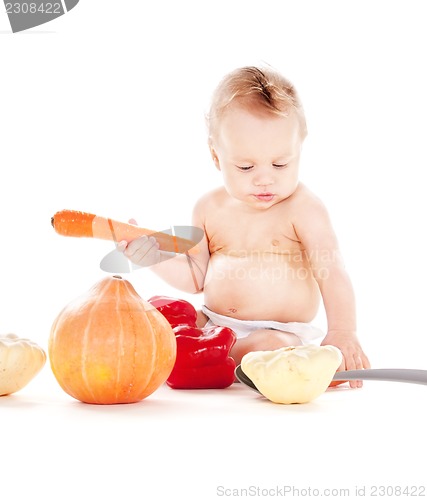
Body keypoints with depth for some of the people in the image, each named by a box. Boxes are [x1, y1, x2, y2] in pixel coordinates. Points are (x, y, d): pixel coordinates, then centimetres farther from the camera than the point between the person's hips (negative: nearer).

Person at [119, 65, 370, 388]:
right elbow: (196, 278, 13)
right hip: (212, 324, 5)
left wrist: (342, 332, -34)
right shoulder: (210, 209, 6)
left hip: (281, 334, -5)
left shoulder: (302, 207, -9)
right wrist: (159, 258, -6)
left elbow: (331, 272, -19)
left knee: (272, 348, -37)